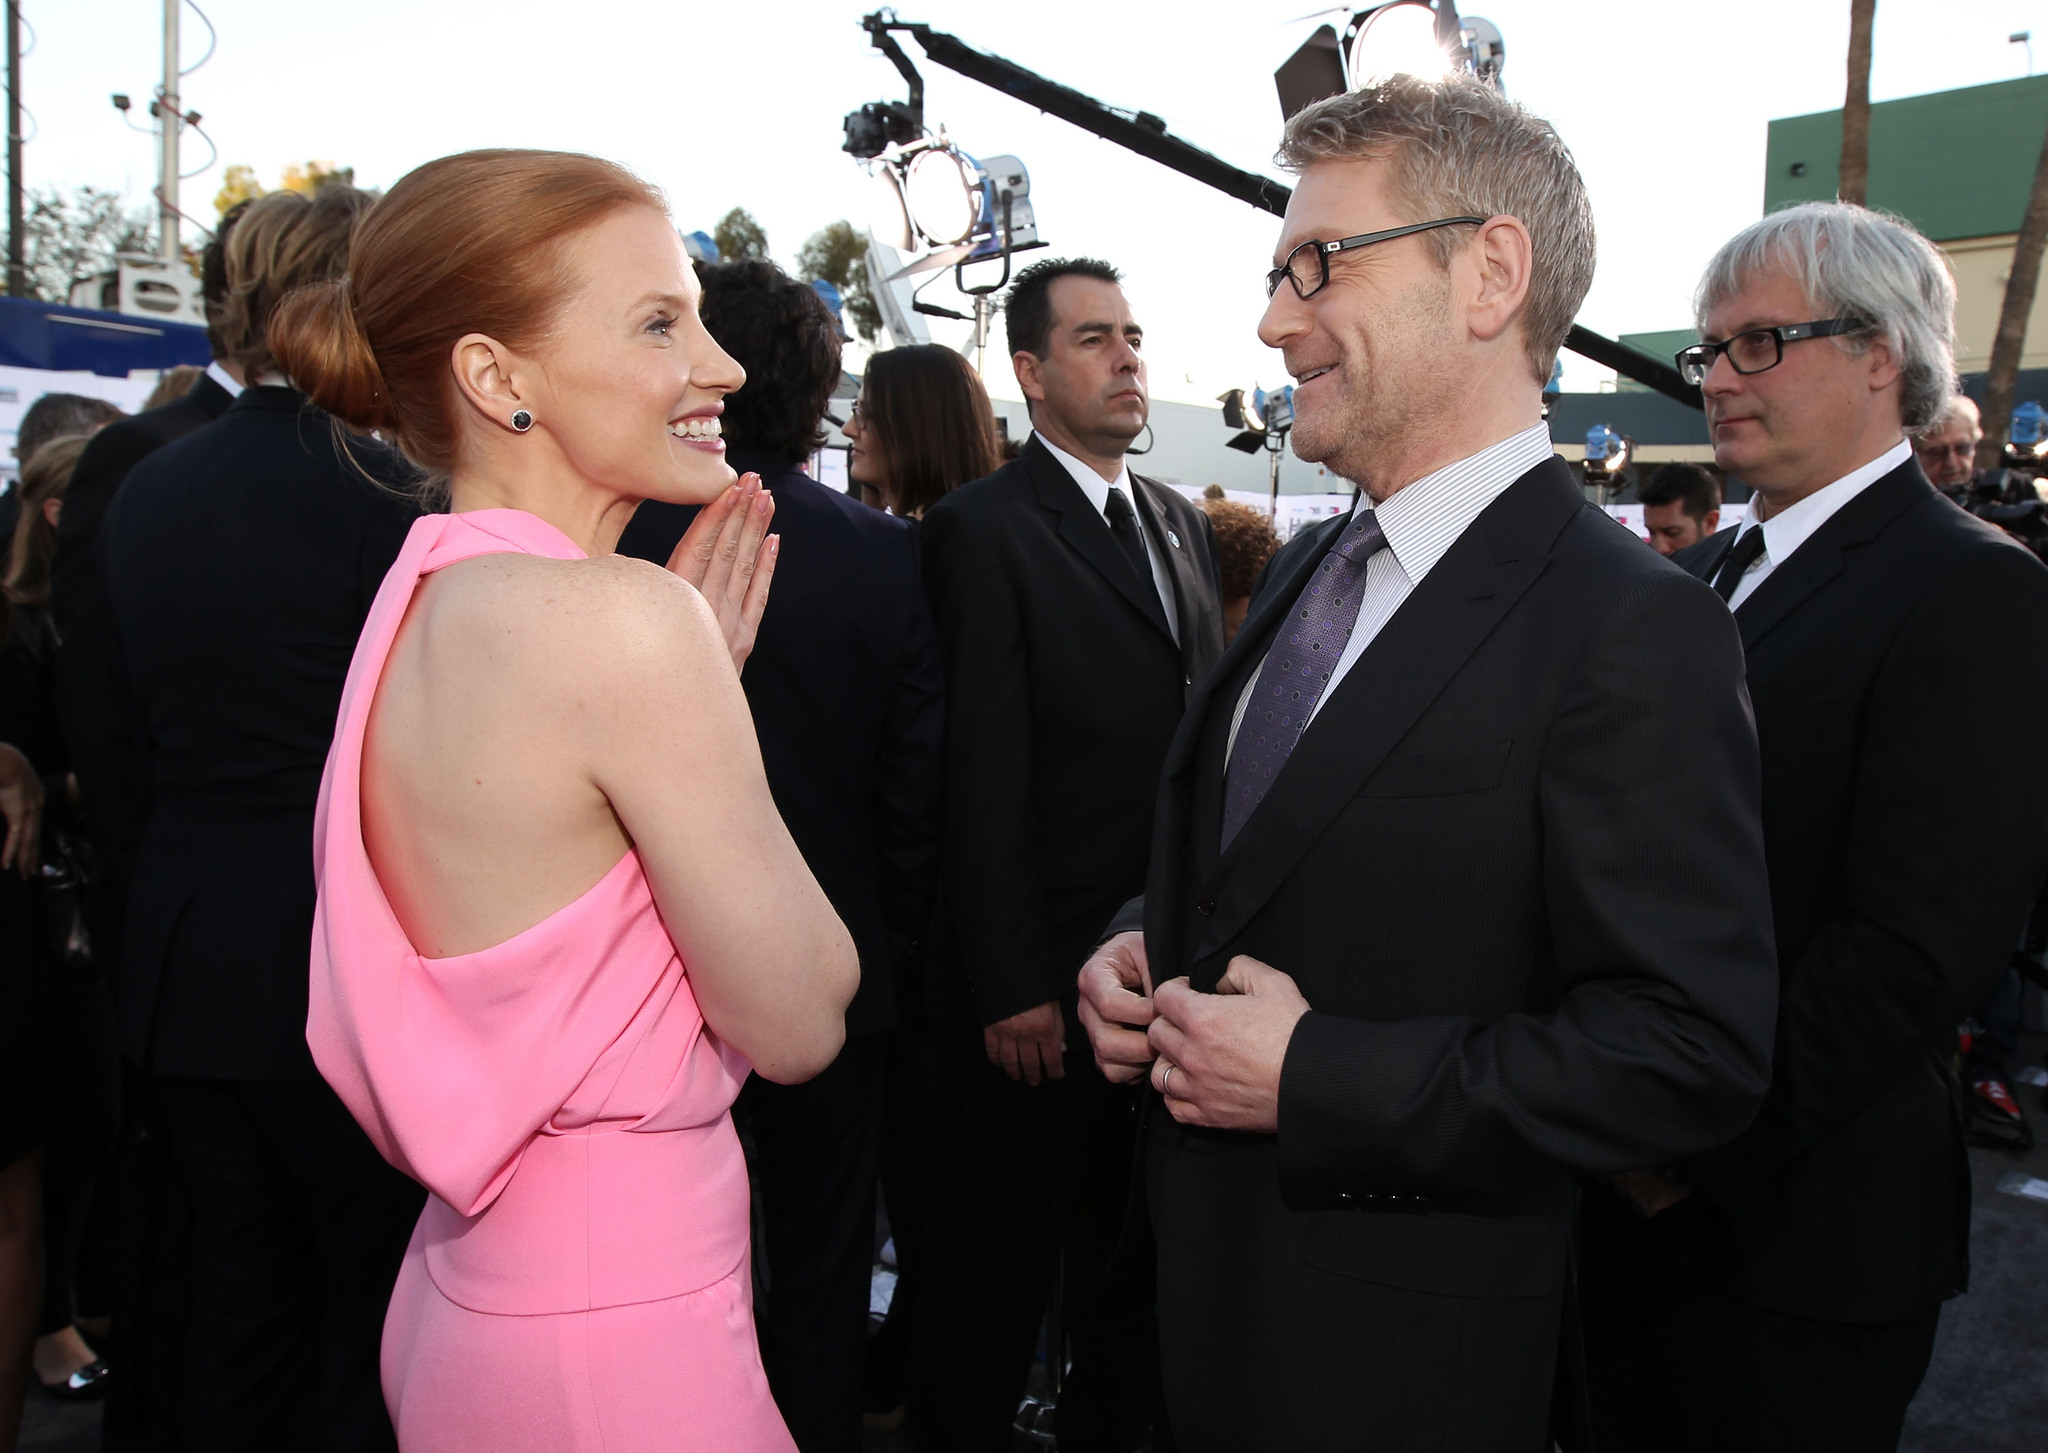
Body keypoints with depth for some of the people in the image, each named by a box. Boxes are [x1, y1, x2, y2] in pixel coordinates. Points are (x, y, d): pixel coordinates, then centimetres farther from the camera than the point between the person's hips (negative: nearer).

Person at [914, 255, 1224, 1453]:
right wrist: (1010, 988, -16)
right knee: (999, 1267, 11)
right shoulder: (985, 528, -10)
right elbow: (985, 779, -15)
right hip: (1039, 983, -6)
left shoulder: (1186, 525, 12)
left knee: (1135, 1253, 20)